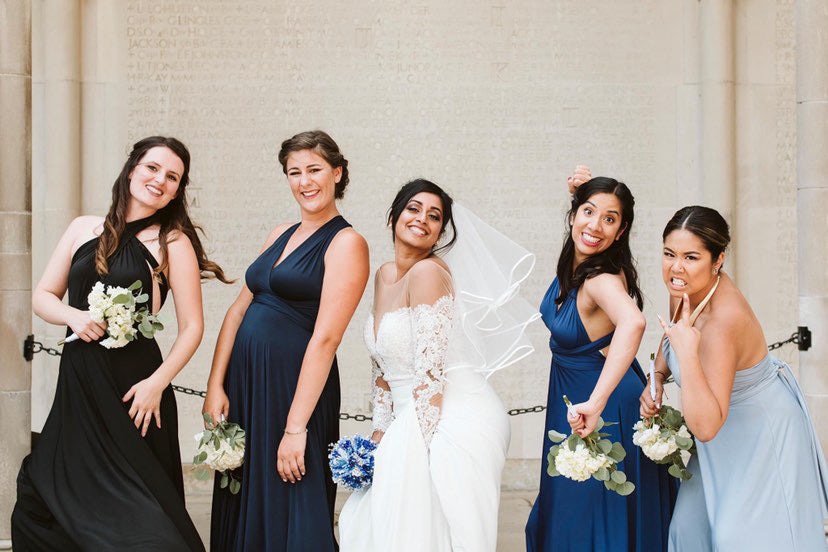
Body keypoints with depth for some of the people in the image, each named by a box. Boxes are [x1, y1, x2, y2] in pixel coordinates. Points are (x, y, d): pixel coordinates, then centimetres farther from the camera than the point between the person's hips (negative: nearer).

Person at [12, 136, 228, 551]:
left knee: (135, 514, 1)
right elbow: (43, 296, 13)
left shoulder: (173, 242, -1)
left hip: (134, 384, -4)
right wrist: (72, 315, -8)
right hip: (77, 380, 4)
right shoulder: (84, 229, 9)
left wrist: (157, 383, -14)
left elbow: (192, 326, -3)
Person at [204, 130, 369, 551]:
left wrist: (295, 428, -21)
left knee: (286, 516, 2)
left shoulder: (346, 243, -9)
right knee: (240, 513, 14)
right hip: (243, 380, 7)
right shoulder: (280, 235, 14)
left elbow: (325, 339, -17)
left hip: (295, 387, -7)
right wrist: (215, 386, -1)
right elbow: (238, 311, 11)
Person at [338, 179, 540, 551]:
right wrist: (380, 432, 11)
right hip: (408, 419, 8)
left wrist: (417, 445, -18)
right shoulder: (385, 276, 11)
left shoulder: (428, 271, -15)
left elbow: (430, 370, -18)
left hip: (453, 420, -8)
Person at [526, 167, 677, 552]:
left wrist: (596, 403, -54)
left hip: (606, 406, -8)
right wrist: (581, 191, -7)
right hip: (570, 395, 9)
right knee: (565, 511, 23)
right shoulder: (574, 264, -6)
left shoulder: (604, 279, -29)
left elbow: (632, 323, -51)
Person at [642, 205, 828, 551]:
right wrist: (657, 378, -3)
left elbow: (705, 427, -43)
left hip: (762, 435, -8)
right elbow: (673, 332, 13)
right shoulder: (687, 288, -14)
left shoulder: (721, 325, -38)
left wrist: (687, 353, -49)